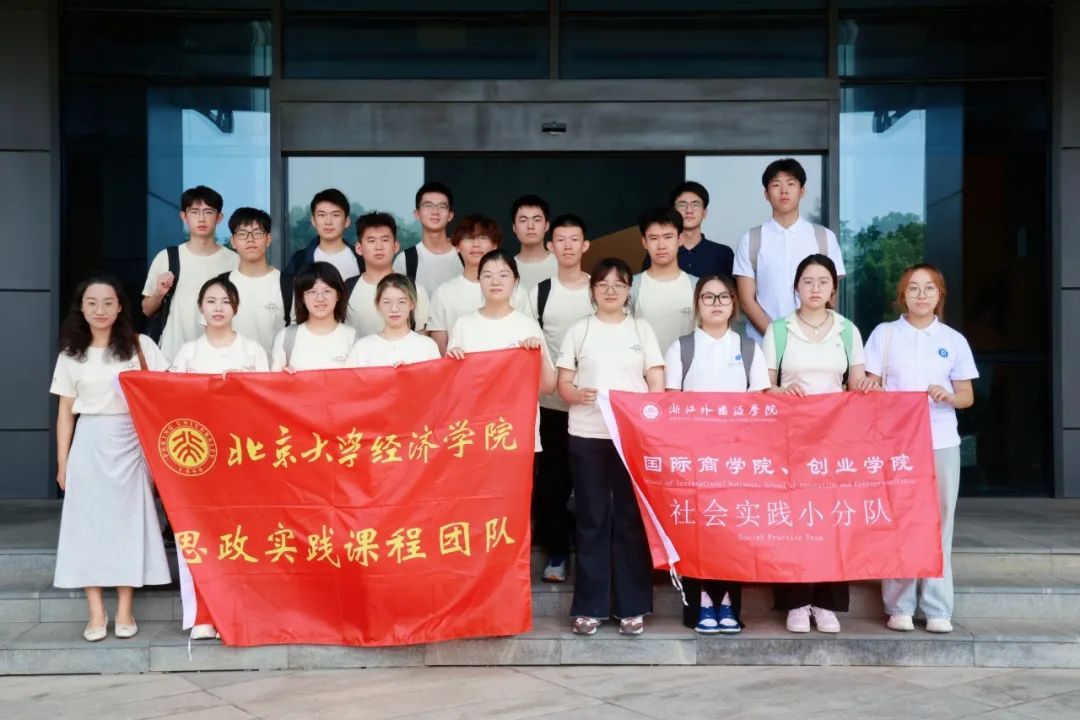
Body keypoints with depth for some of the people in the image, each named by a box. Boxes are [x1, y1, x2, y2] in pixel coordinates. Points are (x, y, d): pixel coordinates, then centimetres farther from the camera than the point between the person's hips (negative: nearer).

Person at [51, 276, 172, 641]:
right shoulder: (71, 355, 8)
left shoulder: (140, 345, 2)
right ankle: (96, 613, 4)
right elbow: (65, 413, 8)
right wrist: (62, 462, 5)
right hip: (89, 445, 1)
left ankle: (125, 611, 7)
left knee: (128, 520, 0)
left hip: (129, 443, -1)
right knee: (88, 523, -1)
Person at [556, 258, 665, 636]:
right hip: (587, 436, 0)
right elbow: (563, 384, 5)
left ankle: (632, 607, 9)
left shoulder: (642, 329, 9)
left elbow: (657, 383, 5)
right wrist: (579, 395, -17)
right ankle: (589, 607, 8)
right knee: (591, 520, 2)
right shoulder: (578, 331, 8)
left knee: (631, 520, 2)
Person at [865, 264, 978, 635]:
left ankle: (938, 608, 8)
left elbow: (967, 396, 10)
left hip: (941, 443, 1)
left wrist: (948, 396, -11)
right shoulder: (884, 334, 4)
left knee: (939, 523, 2)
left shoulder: (954, 340, 8)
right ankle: (899, 606, 6)